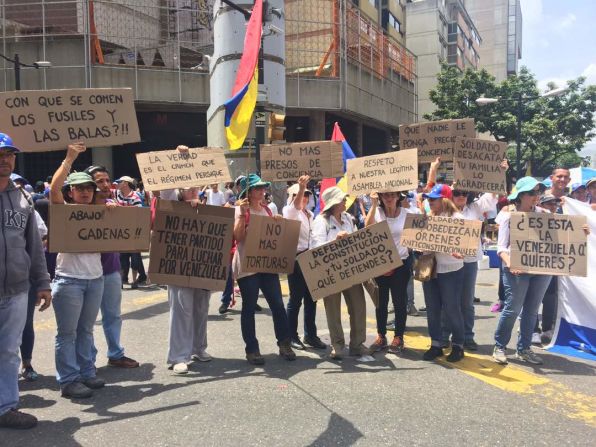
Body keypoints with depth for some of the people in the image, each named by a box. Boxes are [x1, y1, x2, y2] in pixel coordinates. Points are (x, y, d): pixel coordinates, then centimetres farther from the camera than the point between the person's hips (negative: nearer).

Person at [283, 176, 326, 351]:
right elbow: (296, 205, -29)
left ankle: (310, 335, 18)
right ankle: (291, 336, 11)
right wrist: (300, 187, -46)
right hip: (296, 258, -7)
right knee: (296, 298, -2)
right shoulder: (289, 211, -5)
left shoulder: (309, 214, 18)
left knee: (311, 297, 8)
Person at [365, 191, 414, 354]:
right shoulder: (377, 212, -2)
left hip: (400, 263, -1)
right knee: (381, 301, 11)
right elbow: (368, 227, -22)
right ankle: (381, 336, 24)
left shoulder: (406, 214, -2)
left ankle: (398, 337, 20)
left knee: (399, 301, 6)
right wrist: (373, 204, -24)